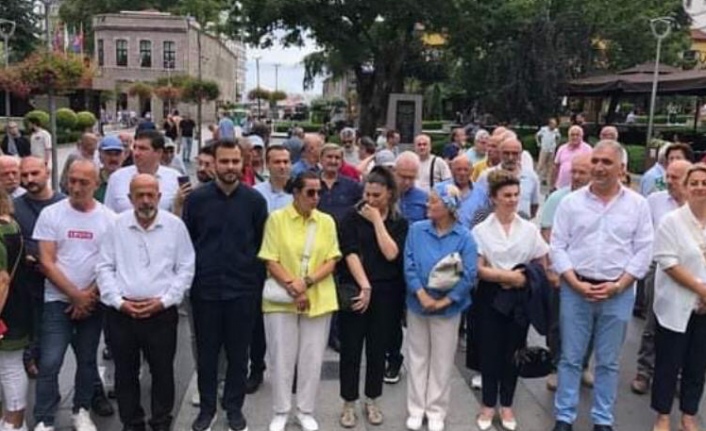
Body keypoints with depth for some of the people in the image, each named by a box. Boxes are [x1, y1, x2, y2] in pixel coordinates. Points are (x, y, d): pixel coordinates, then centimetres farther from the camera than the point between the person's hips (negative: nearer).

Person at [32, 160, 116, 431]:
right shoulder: (50, 214, -5)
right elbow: (47, 263, -7)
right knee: (50, 363, -5)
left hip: (93, 302, 2)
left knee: (87, 360, 13)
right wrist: (75, 295, -11)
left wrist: (89, 294, -10)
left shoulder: (109, 218, -2)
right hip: (58, 300, -1)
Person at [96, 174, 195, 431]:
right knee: (125, 372, 11)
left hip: (162, 312, -1)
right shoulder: (116, 226, 3)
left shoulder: (175, 225, -1)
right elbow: (104, 267, 3)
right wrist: (119, 301, -7)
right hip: (121, 313, 1)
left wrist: (164, 300, -9)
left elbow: (185, 268, 0)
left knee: (162, 371, 7)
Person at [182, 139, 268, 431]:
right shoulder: (196, 198, -3)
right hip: (205, 289, 0)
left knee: (238, 354, 11)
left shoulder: (254, 200, -2)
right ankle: (207, 407, 29)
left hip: (243, 289, 0)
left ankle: (234, 407, 27)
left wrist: (258, 282, 2)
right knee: (206, 353, 11)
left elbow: (262, 244, 3)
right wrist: (189, 279, 3)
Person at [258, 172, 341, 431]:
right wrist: (293, 288, -16)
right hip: (281, 301, -2)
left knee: (312, 359, 9)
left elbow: (331, 261, 0)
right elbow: (271, 262, -7)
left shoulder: (327, 221, 2)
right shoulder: (276, 219, -5)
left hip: (319, 300, 2)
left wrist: (307, 282, -15)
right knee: (282, 358, 7)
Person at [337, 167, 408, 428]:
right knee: (351, 349, 4)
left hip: (386, 293, 1)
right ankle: (349, 403, 19)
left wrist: (377, 220, -10)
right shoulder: (352, 218, -1)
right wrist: (364, 286, -20)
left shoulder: (399, 223, 4)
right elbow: (350, 254, -11)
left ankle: (372, 401, 27)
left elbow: (391, 253, -11)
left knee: (378, 349, 10)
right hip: (354, 291, -1)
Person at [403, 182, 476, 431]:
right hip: (418, 304, 2)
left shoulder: (464, 237, -8)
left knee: (442, 361, 10)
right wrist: (422, 295, -18)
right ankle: (416, 409, 27)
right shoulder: (416, 230, -2)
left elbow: (469, 275, -12)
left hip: (448, 307, -2)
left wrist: (443, 301, -17)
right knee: (417, 357, 12)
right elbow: (409, 266, -6)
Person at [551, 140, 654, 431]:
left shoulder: (637, 204, 1)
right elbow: (557, 247, -1)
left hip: (619, 293, 0)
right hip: (575, 290, 0)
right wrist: (577, 284, -11)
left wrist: (617, 286, -10)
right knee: (571, 358, 8)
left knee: (608, 362, 12)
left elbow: (643, 251, -1)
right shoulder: (571, 202, 0)